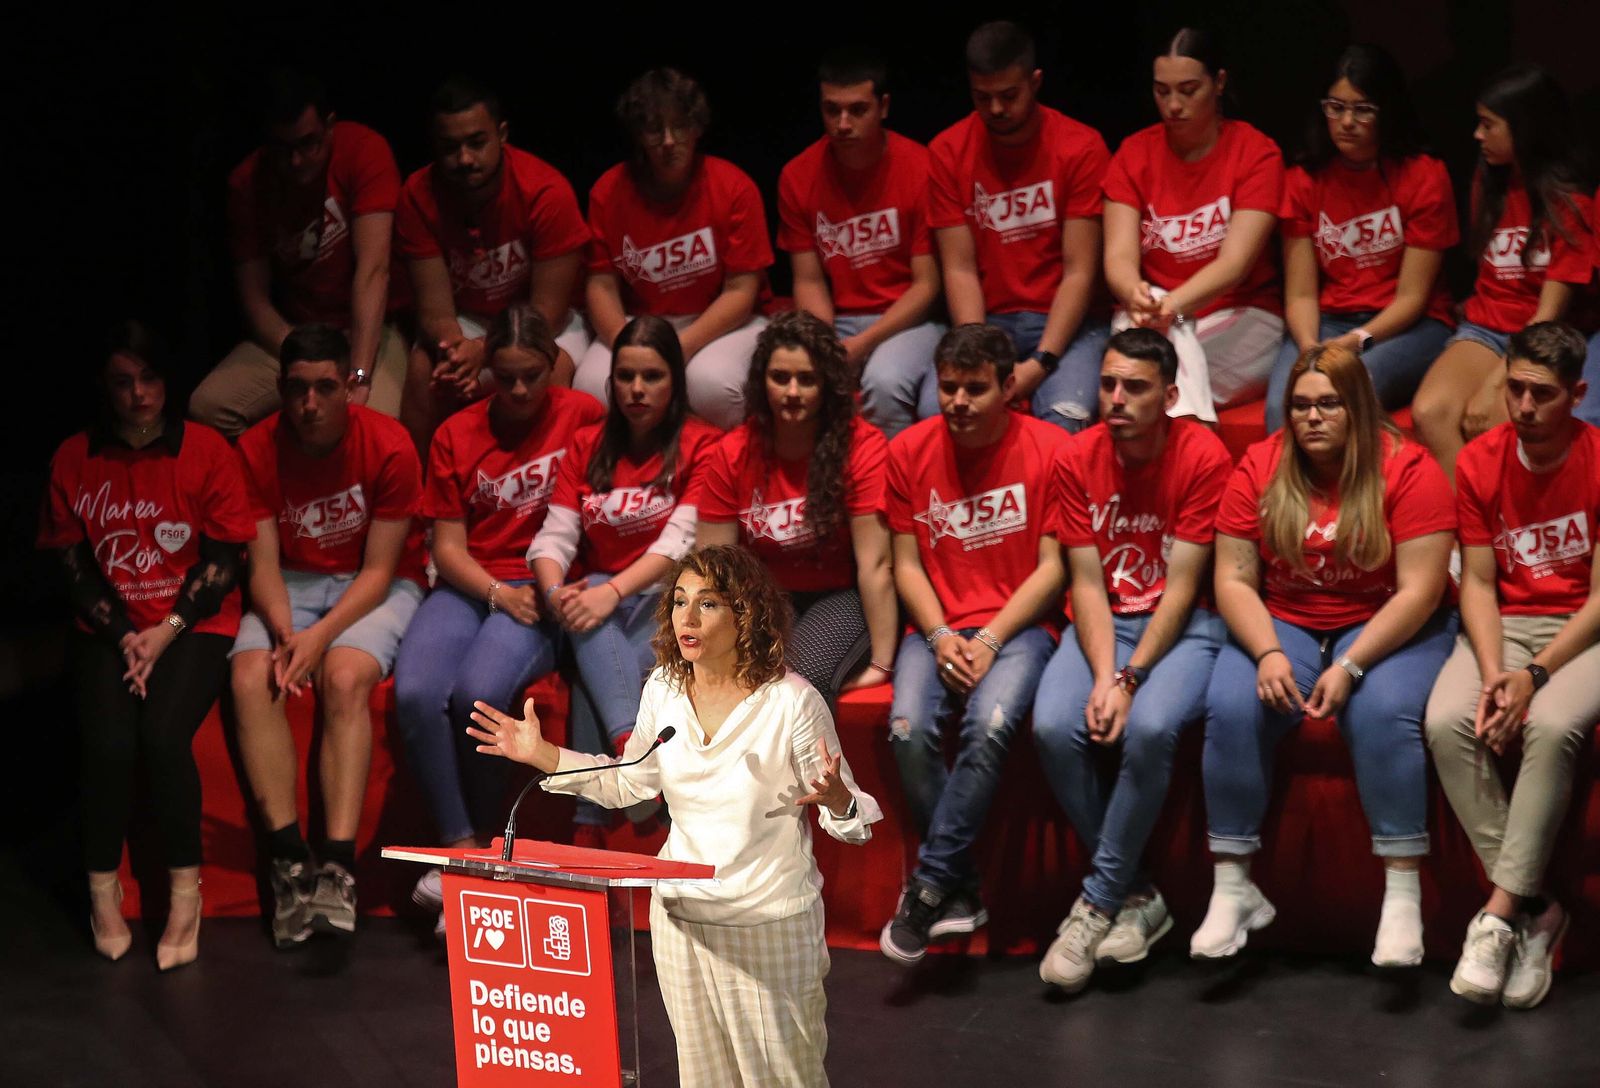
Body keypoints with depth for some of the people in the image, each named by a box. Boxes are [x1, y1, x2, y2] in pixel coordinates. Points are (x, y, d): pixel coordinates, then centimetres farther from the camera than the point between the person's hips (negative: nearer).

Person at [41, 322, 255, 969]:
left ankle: (185, 890, -13)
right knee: (109, 744, -26)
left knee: (163, 735, -28)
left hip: (193, 626, -1)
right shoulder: (74, 461, 6)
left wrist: (167, 631, -12)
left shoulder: (205, 451, 0)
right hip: (108, 630, 2)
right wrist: (125, 637, -9)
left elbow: (225, 561, -2)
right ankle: (102, 890, -6)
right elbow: (75, 567, 5)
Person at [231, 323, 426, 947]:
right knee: (250, 679, -27)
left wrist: (322, 635, -28)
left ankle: (337, 866, -37)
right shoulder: (257, 450, -6)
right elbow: (263, 563, -7)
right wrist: (284, 634, -26)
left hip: (376, 586, -3)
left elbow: (379, 569, -14)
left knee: (345, 678, -33)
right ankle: (288, 858, -26)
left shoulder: (389, 446, -15)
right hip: (292, 585, 3)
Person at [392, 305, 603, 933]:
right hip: (470, 588, 3)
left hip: (545, 592, -3)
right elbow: (448, 546, 7)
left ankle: (482, 842, -12)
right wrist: (499, 593, -12)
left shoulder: (582, 417, 5)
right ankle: (461, 847, -20)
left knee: (478, 691, -32)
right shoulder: (456, 436, 11)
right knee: (415, 691, -28)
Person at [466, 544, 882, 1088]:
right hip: (681, 915, 5)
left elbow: (845, 810, -11)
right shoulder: (662, 691, -3)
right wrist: (541, 754, 3)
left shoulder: (791, 702, -18)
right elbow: (629, 782, 11)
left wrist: (838, 800, -35)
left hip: (770, 922, -5)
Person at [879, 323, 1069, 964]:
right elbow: (907, 564, 8)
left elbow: (1053, 566, -3)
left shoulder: (1050, 449, -2)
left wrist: (989, 640, -12)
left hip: (1019, 624, -2)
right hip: (937, 626, 3)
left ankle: (929, 886, -22)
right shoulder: (910, 452, 6)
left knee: (990, 724, -32)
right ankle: (961, 894, -13)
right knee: (909, 731, -27)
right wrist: (940, 638, -9)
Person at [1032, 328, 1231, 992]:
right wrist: (1102, 676, -18)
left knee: (1150, 727, -33)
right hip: (1104, 624, 3)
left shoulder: (1203, 457, -11)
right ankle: (1136, 895, -10)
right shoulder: (1076, 461, -1)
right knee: (1054, 727, -26)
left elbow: (1183, 586, -13)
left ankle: (1098, 903, -15)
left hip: (1183, 625, -3)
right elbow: (1087, 582, -3)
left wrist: (1129, 680, -21)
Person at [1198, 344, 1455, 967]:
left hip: (1386, 629, -2)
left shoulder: (1406, 468, -10)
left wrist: (1350, 667, -23)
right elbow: (1234, 578, -1)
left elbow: (1419, 590, -14)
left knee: (1383, 715, -33)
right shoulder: (1260, 467, 0)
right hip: (1283, 625, 3)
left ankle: (1403, 898, -26)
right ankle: (1232, 891, -18)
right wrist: (1269, 653, -19)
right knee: (1230, 710, -26)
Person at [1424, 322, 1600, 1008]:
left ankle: (1499, 916, -29)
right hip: (1505, 626, 3)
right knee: (1446, 722, -27)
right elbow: (1478, 582, 1)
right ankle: (1534, 910, -21)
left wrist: (1535, 675, -21)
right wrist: (1492, 674, -16)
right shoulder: (1480, 463, 0)